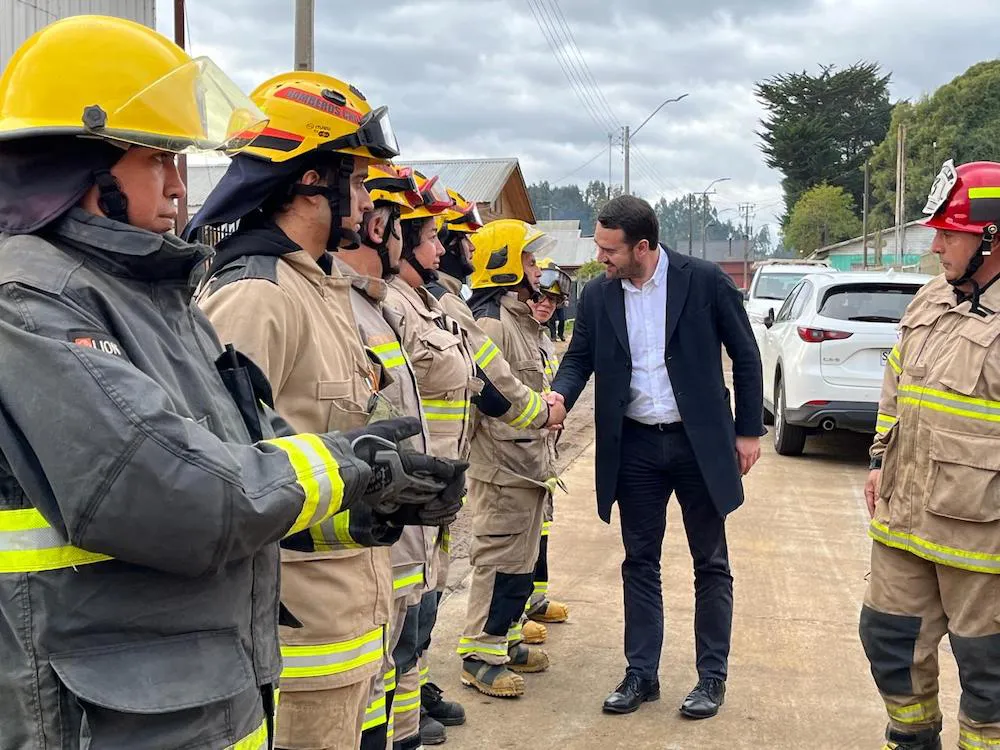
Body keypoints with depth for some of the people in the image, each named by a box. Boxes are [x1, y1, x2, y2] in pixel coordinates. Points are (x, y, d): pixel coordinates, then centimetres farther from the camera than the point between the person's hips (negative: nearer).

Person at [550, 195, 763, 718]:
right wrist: (559, 396, -17)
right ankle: (641, 674, 22)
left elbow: (745, 355, -3)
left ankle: (712, 677, 21)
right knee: (639, 562, 11)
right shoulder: (597, 296, 0)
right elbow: (579, 358, 6)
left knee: (710, 563, 8)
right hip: (635, 446, 3)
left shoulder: (704, 281, -10)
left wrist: (749, 430, -3)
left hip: (698, 441, -3)